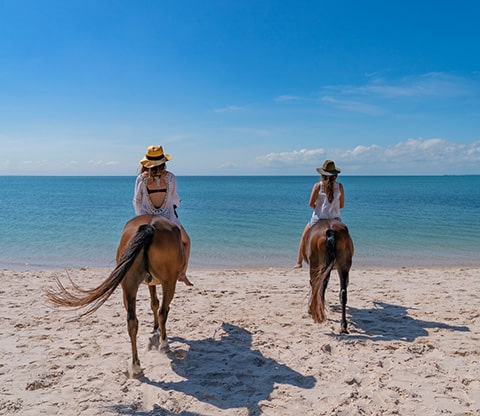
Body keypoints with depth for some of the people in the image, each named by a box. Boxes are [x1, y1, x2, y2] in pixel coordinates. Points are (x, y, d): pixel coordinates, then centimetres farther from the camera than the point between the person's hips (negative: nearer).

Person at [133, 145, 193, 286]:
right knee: (185, 241, 24)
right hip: (168, 219, -1)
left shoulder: (141, 178, -8)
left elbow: (137, 202, 0)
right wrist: (177, 203, 31)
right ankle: (182, 274, 21)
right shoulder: (170, 177, -8)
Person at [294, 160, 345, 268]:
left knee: (304, 237, 22)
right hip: (335, 219, 1)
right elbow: (341, 205, 3)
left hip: (318, 218, -1)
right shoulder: (339, 186, -2)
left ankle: (299, 262, 21)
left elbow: (311, 203, -9)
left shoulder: (318, 185, -8)